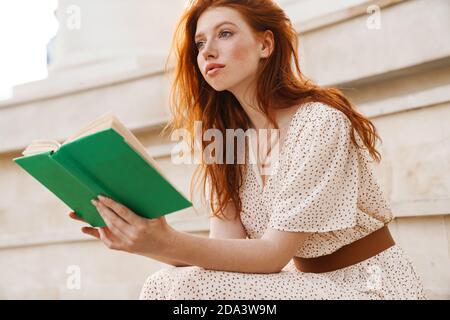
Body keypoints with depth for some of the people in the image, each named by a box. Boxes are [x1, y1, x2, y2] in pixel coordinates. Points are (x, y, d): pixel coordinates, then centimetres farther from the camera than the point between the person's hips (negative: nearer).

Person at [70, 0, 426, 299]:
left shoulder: (319, 122, -18)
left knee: (194, 289, -23)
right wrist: (144, 240, -23)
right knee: (163, 285, -14)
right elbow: (226, 246, -6)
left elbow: (275, 253, -21)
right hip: (306, 282, 6)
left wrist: (168, 243, -35)